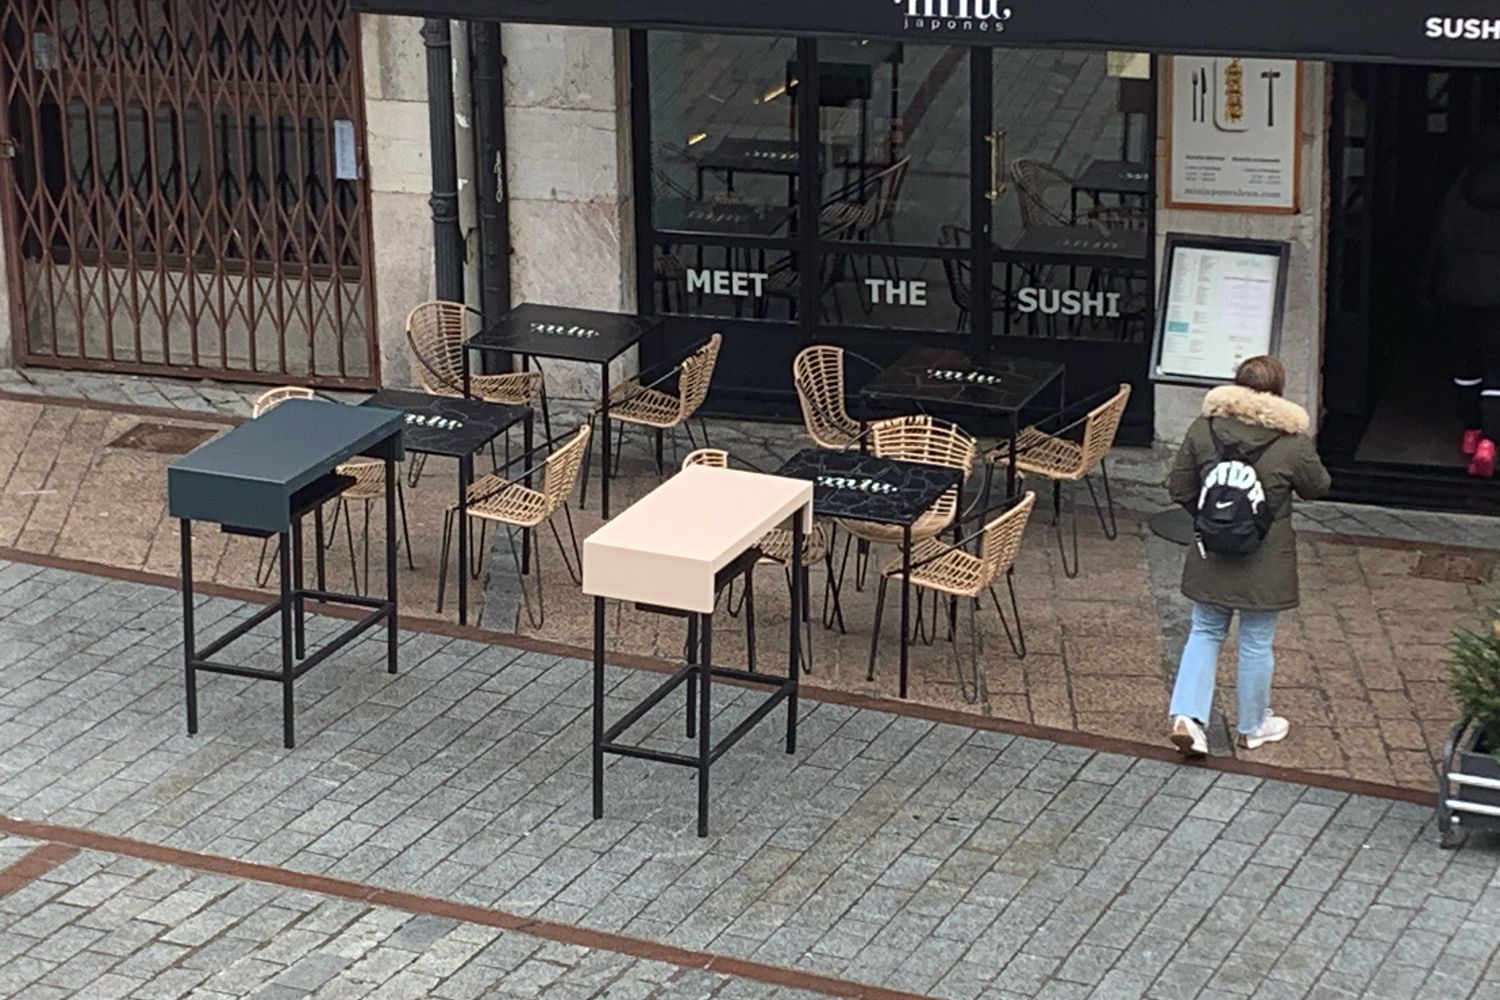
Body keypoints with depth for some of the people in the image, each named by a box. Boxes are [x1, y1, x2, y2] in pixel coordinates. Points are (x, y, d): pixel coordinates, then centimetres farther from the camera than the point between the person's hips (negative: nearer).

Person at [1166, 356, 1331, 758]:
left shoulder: (1204, 427, -8)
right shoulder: (1292, 443, -16)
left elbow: (1179, 488, -1)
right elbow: (1317, 488, 1)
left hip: (1212, 557, 3)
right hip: (1264, 565, -2)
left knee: (1205, 633, 17)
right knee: (1256, 642, 12)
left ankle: (1187, 714, 3)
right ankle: (1254, 727, 28)